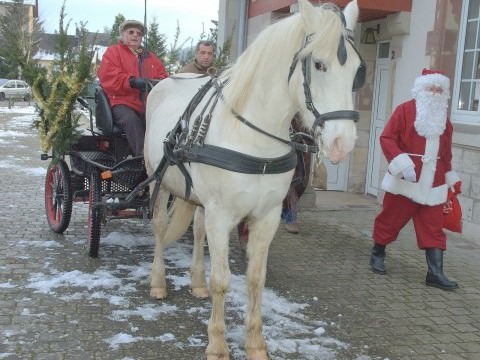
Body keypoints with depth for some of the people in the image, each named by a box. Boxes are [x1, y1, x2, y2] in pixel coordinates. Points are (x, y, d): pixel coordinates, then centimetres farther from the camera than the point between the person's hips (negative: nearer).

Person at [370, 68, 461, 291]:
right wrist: (403, 165, -23)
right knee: (391, 220, 8)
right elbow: (387, 138, -12)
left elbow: (446, 153, 21)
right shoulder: (405, 110, -6)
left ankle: (435, 274, 4)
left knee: (434, 229, 2)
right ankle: (377, 255, 29)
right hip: (404, 181, -5)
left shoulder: (443, 118, 13)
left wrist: (452, 178, 20)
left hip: (432, 185, 5)